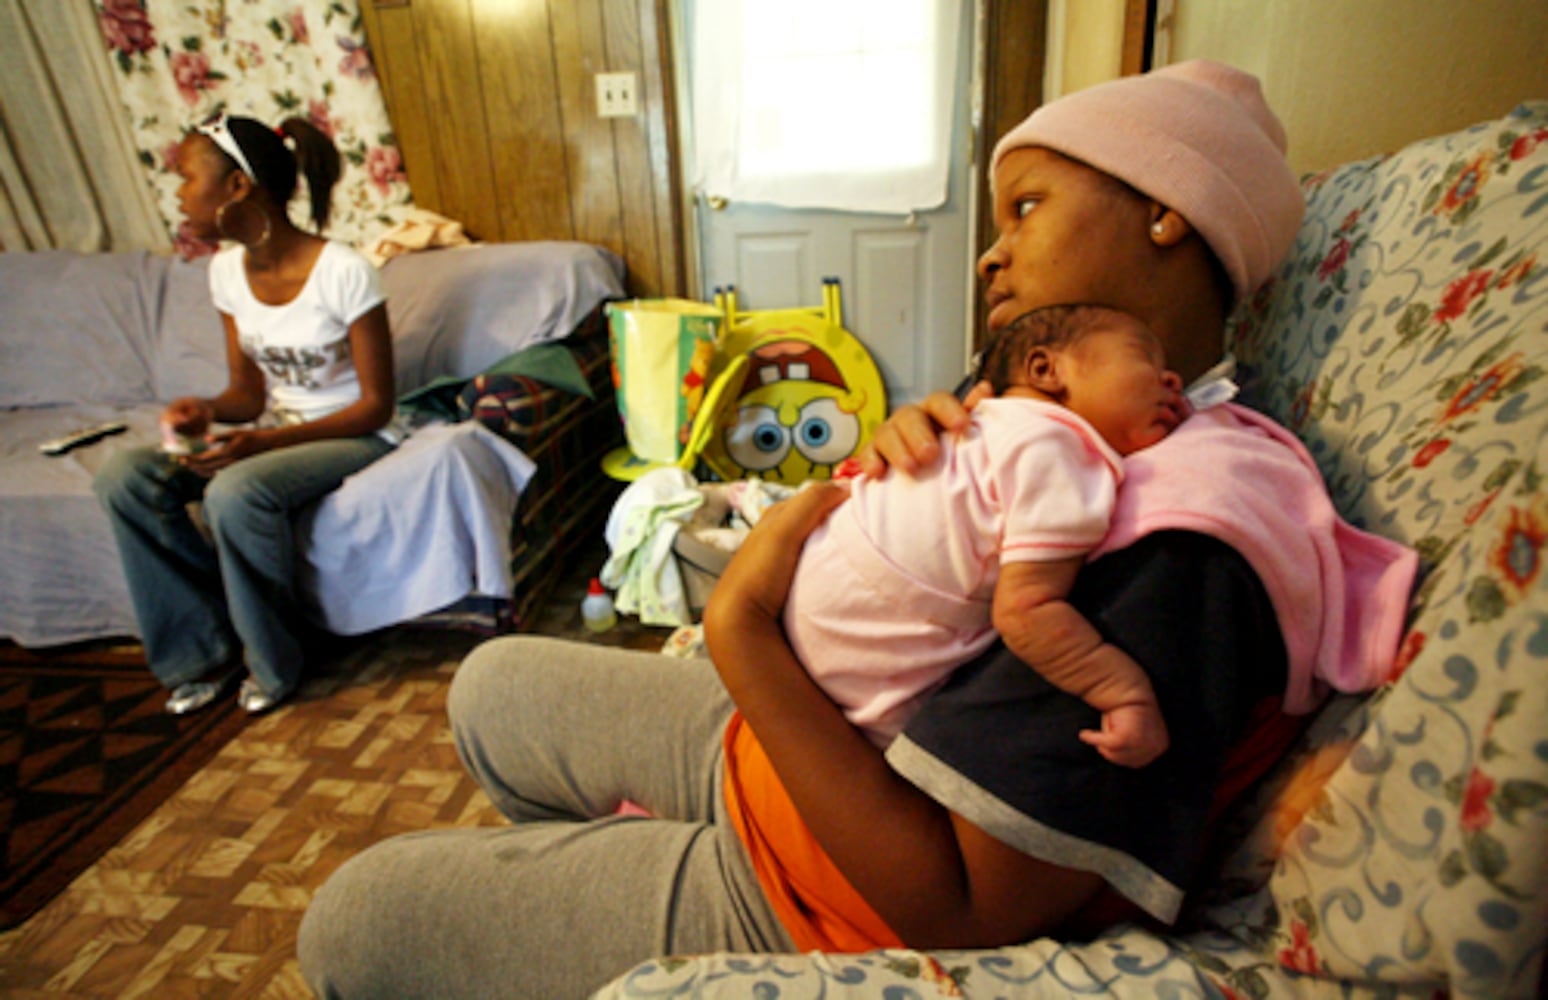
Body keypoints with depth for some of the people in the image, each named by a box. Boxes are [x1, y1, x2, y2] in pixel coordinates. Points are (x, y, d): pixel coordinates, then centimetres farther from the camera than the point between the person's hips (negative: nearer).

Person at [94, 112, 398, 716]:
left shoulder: (343, 271, -18)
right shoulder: (227, 271, 4)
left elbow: (376, 404, -16)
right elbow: (250, 394, 8)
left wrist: (263, 441, -25)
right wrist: (208, 411, -16)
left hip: (353, 436, -7)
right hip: (273, 430, 7)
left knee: (236, 491, -34)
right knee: (124, 478, -14)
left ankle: (272, 660, -8)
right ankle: (207, 651, -1)